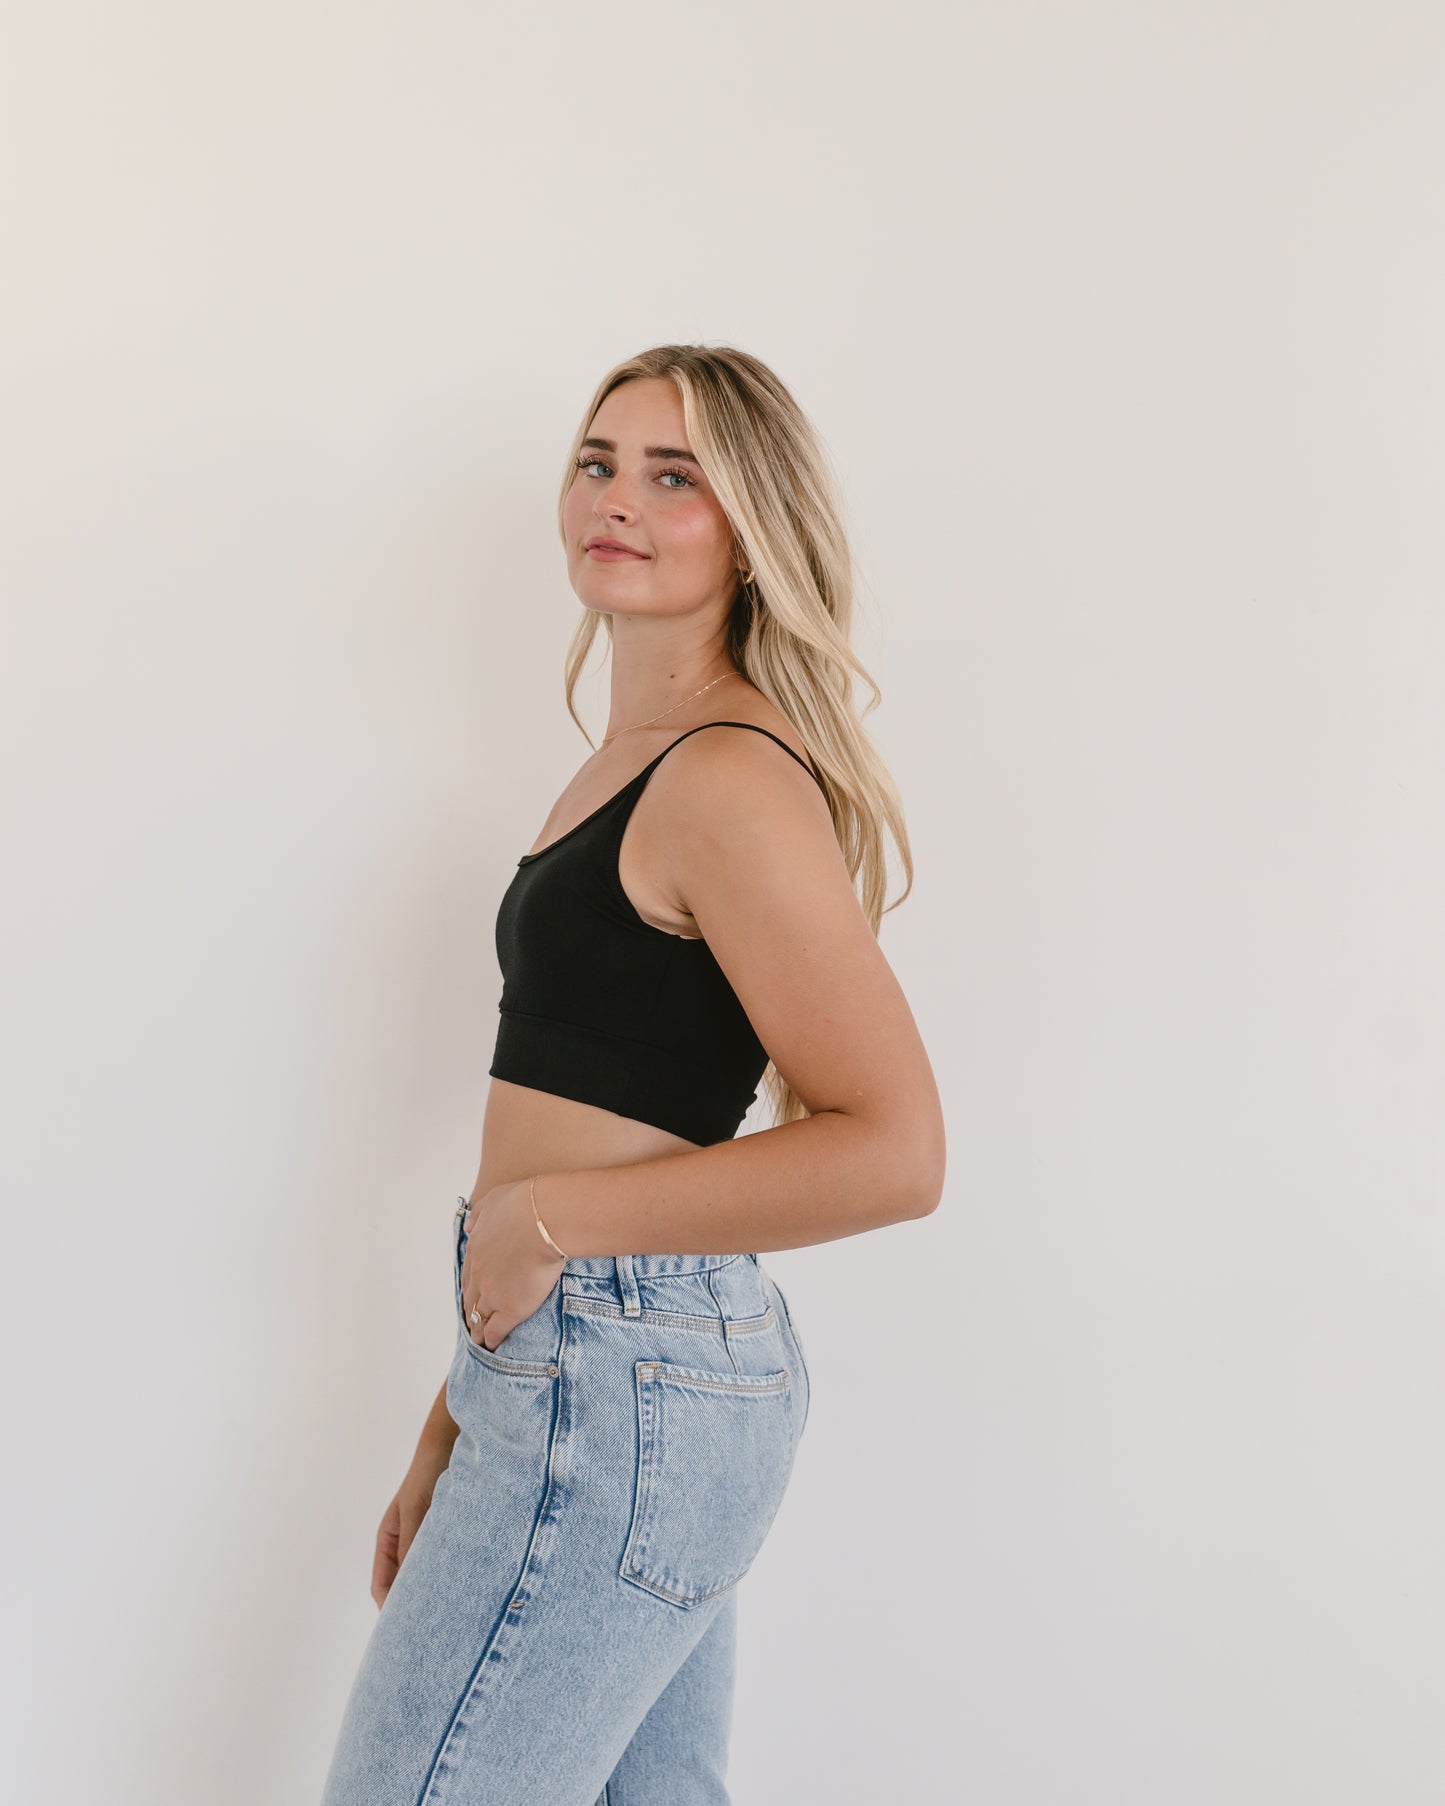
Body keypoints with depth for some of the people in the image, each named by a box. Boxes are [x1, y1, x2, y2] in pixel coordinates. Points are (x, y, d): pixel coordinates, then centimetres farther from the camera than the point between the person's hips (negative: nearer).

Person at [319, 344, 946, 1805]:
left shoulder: (730, 781, -15)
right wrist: (458, 1423, 16)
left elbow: (892, 1152, -21)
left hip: (623, 1393, -9)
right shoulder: (632, 765, 14)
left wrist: (547, 1217, -15)